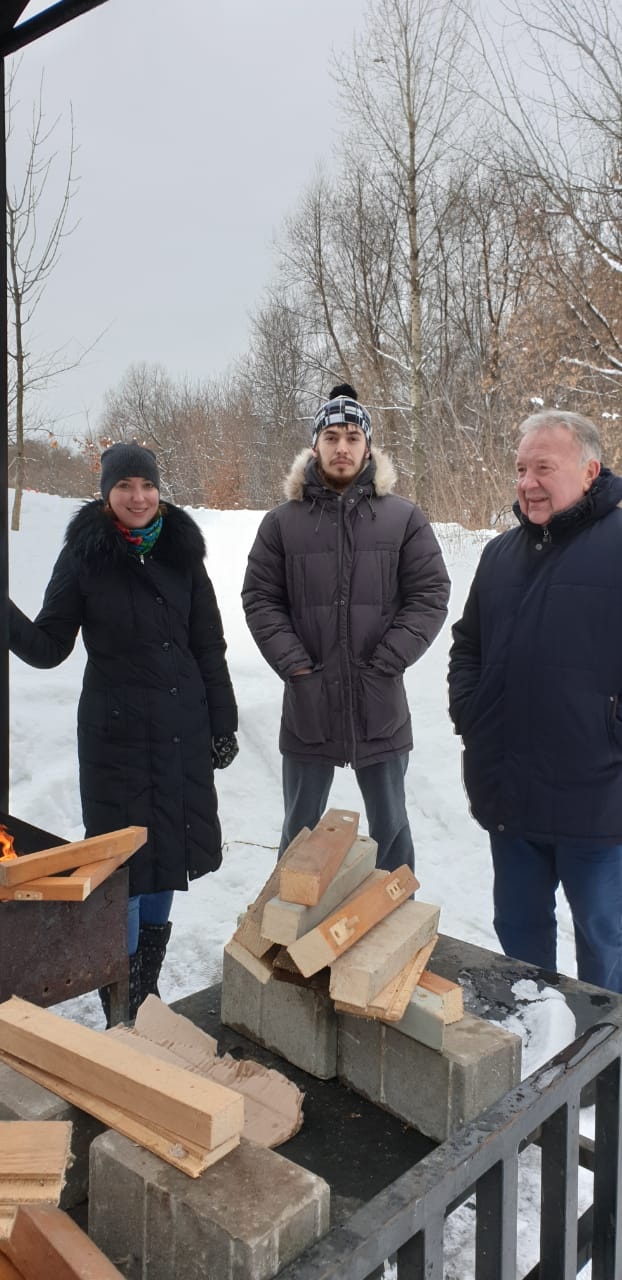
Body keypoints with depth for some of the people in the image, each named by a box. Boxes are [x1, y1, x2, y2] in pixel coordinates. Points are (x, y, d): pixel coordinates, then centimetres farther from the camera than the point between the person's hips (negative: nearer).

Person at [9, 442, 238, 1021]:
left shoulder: (181, 551, 1)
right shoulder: (84, 556, -6)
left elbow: (209, 647, 5)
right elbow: (47, 647, -4)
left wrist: (222, 725, 5)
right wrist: (10, 616, -23)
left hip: (182, 730, 3)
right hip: (115, 734, -3)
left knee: (168, 853, 13)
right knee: (124, 864, 1)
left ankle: (148, 990, 34)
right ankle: (123, 1011, 18)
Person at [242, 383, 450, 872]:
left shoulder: (404, 518, 1)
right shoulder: (283, 521, 3)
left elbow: (431, 595, -3)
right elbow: (260, 599, 2)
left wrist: (384, 663, -11)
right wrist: (295, 664, -9)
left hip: (381, 706, 0)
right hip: (307, 705, 1)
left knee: (390, 827, 15)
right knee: (300, 830, 16)